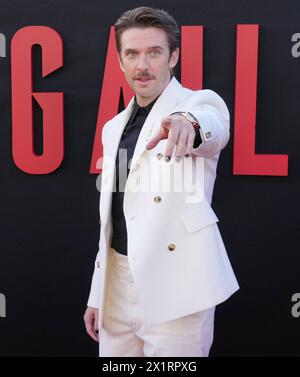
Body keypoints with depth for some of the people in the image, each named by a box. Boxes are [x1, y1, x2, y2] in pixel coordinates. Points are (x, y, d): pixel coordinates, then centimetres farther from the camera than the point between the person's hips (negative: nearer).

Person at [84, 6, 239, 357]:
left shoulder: (201, 102, -4)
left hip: (174, 285, -5)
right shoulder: (113, 128, 13)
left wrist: (188, 123, -53)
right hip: (117, 283, 6)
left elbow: (214, 127, -30)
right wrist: (97, 294, 15)